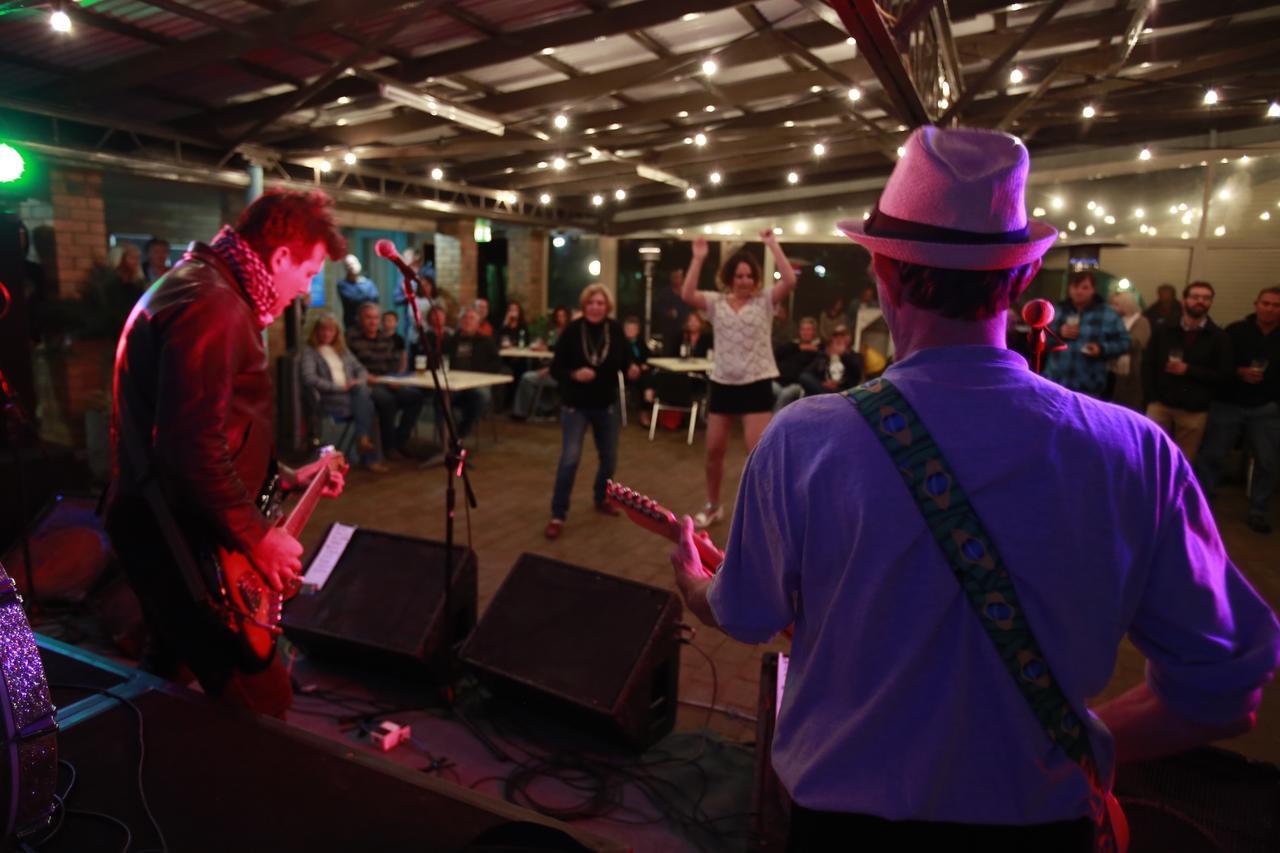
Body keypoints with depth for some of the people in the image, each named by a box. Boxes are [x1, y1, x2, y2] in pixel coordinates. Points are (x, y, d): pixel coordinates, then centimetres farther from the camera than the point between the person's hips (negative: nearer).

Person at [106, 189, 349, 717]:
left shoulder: (199, 285, 14)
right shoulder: (212, 306, -21)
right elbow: (192, 446, -30)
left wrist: (283, 477, 20)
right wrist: (257, 537, -21)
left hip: (165, 524, 11)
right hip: (181, 535, -11)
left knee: (169, 674, 29)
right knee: (259, 701, -4)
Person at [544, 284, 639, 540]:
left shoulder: (615, 330, -8)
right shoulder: (572, 330, -14)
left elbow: (626, 361, -1)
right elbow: (555, 368, -11)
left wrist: (632, 370, -24)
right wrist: (574, 374, -30)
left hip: (607, 405, 4)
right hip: (575, 406, -3)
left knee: (609, 458, 15)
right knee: (569, 459, -11)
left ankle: (601, 498, 42)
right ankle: (557, 515, 1)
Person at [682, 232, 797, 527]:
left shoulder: (765, 301, -1)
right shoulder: (716, 302, 3)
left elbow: (790, 281, -18)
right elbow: (688, 295, -14)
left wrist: (772, 245, -16)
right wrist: (698, 258, -16)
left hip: (756, 384, -3)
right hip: (722, 383, 3)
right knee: (713, 450, 11)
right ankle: (712, 505, 30)